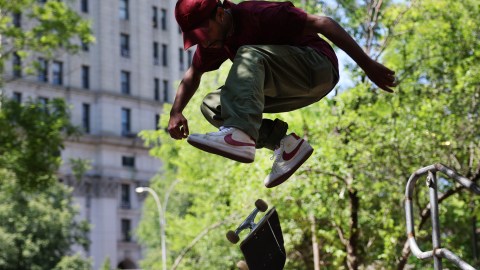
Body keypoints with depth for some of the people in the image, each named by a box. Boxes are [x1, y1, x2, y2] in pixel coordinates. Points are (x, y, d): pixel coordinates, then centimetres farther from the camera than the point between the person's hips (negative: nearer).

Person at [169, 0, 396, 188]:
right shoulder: (215, 40, 0)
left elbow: (322, 24, -23)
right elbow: (193, 74, 14)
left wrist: (368, 65, -24)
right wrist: (176, 113, -2)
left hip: (319, 70, -8)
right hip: (284, 90, 8)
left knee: (248, 55, -31)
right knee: (212, 106, -3)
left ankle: (240, 136, -49)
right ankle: (285, 143, -9)